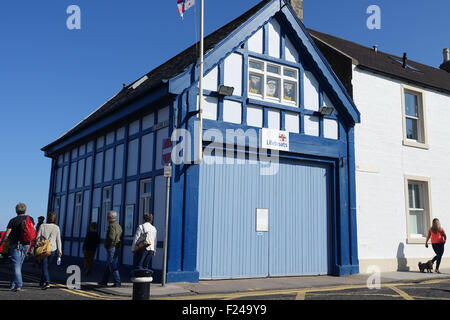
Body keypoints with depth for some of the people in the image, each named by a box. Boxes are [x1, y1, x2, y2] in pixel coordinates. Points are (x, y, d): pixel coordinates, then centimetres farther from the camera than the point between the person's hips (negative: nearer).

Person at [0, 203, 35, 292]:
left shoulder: (13, 221, -3)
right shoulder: (30, 219, 6)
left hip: (16, 245, -4)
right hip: (26, 244, 4)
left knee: (16, 265, -5)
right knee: (19, 264, 14)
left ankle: (18, 285, -14)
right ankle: (14, 284, 20)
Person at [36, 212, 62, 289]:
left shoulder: (42, 226, -2)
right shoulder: (56, 228, 1)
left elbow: (38, 237, -1)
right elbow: (58, 240, 1)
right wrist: (60, 251, 4)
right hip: (53, 249, 2)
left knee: (44, 266, -2)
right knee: (46, 266, 16)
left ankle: (47, 282, -18)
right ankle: (42, 282, 25)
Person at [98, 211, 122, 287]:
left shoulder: (112, 226, -16)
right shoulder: (118, 226, 14)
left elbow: (111, 237, -26)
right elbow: (119, 237, 16)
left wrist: (108, 245, -13)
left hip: (111, 248, -10)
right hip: (117, 247, 10)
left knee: (113, 266, -6)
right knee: (108, 265, 17)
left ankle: (117, 282, -5)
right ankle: (104, 281, 25)